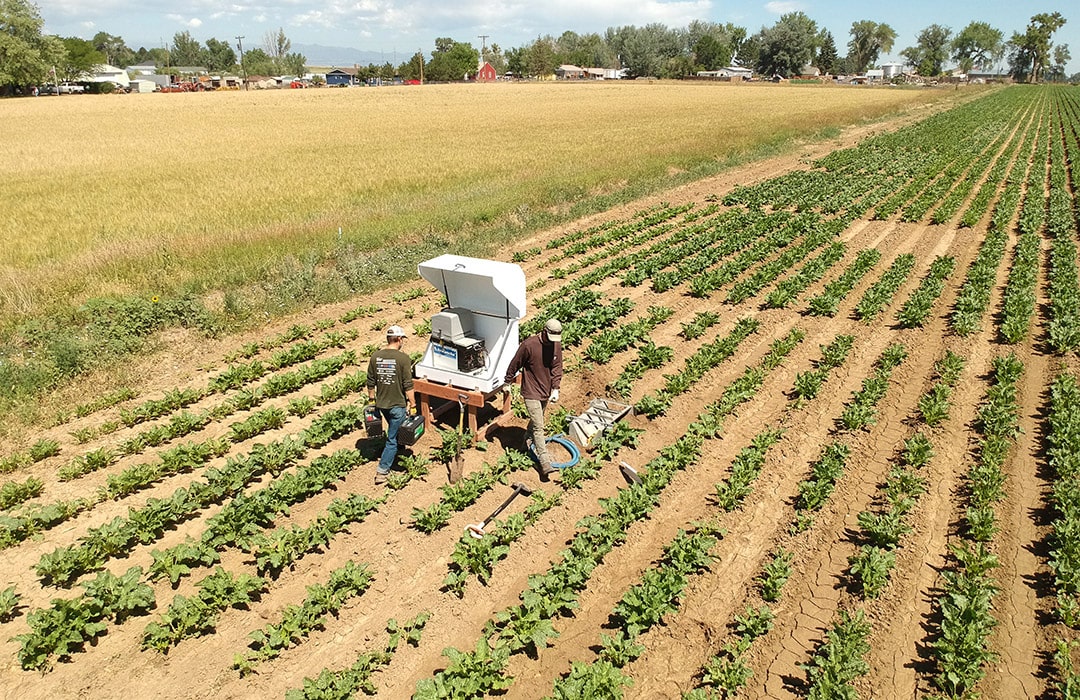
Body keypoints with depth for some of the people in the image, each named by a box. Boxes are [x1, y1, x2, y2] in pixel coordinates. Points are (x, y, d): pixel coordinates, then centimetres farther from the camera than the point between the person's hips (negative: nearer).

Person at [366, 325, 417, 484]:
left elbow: (370, 383, 5)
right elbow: (408, 385, -16)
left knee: (394, 429, 30)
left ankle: (393, 453, 46)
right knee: (393, 438, 3)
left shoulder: (375, 357, -2)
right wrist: (413, 405, -8)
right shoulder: (403, 358, -16)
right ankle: (382, 471, 3)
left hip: (381, 404, 5)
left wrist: (372, 399, 20)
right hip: (397, 405, -5)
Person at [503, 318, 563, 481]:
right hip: (531, 392, -6)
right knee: (538, 428, -10)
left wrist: (555, 389, -9)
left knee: (536, 421, 24)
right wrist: (507, 383, 2)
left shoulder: (556, 344, -5)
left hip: (546, 391, 6)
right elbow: (515, 365, -9)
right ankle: (545, 465, -13)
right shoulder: (528, 345, -22)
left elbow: (557, 367, 1)